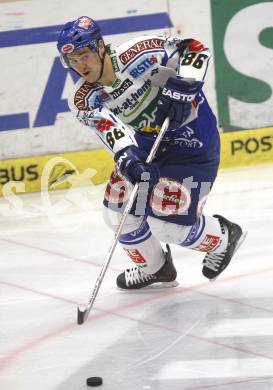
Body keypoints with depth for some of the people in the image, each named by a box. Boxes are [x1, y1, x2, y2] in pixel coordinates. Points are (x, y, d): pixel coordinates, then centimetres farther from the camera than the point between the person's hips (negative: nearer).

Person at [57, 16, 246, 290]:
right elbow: (110, 129, -27)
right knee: (118, 212, 0)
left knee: (167, 223, -11)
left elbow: (195, 49, -19)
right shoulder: (84, 100, -11)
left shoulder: (137, 54, -26)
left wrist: (183, 88, -33)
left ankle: (223, 238, 19)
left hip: (190, 135, -6)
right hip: (147, 140, 7)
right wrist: (127, 159, -46)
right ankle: (154, 268, 27)